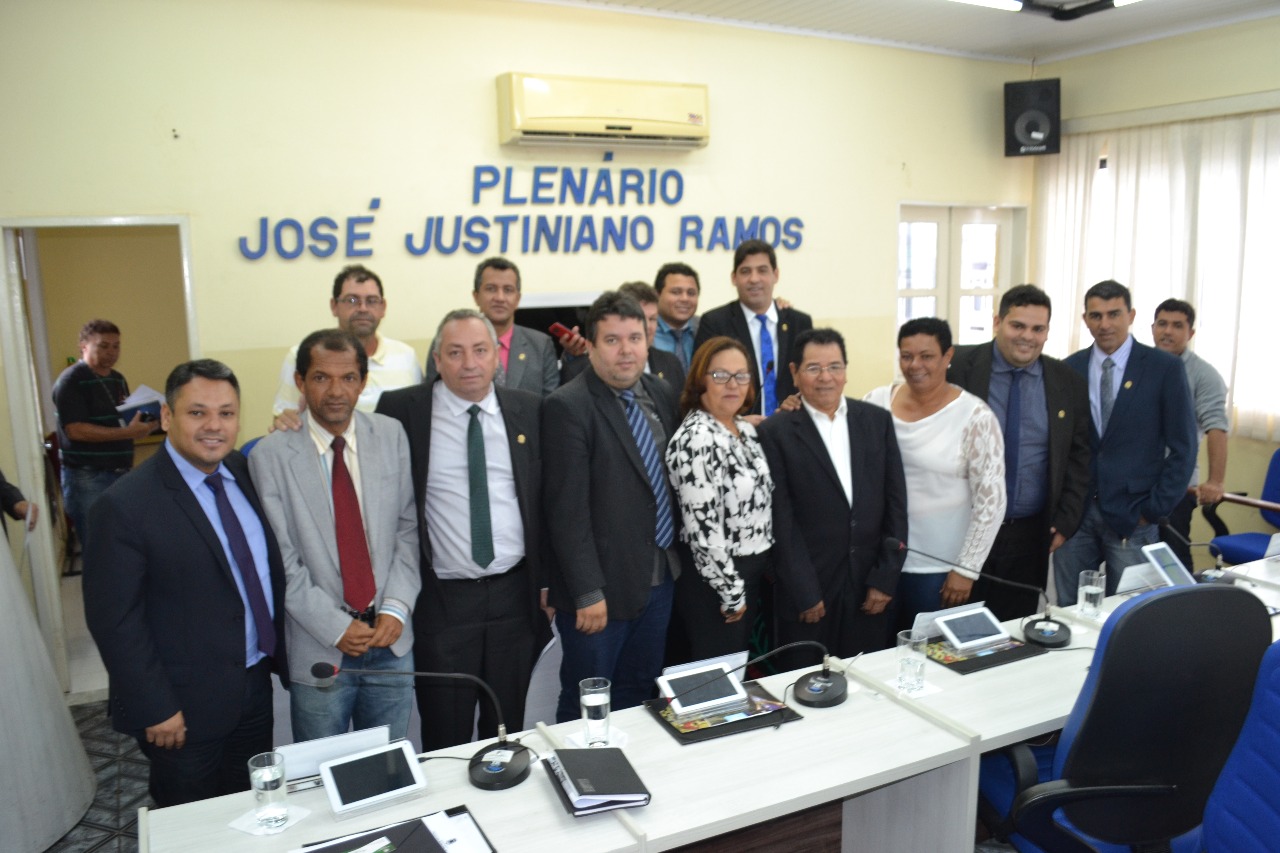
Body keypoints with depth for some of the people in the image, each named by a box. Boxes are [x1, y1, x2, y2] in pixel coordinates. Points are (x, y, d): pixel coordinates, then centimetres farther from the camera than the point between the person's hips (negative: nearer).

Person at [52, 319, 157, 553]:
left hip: (121, 473, 7)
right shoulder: (71, 381, -9)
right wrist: (128, 432, -25)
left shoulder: (117, 379, 14)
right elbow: (75, 430, -19)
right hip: (87, 478, -7)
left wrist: (143, 425, 1)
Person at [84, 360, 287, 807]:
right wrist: (155, 709, -15)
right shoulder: (125, 506, -20)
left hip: (256, 686, 6)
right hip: (187, 708, -5)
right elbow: (114, 620, -17)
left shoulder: (246, 472, -1)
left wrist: (279, 655, 5)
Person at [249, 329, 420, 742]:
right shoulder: (270, 456, -9)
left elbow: (408, 527, 2)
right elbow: (280, 561, -9)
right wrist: (336, 628, -12)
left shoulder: (391, 436, 0)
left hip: (391, 637, 3)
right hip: (319, 650, -2)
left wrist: (396, 608, -8)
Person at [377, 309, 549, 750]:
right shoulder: (401, 411, -6)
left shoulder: (530, 410, 2)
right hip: (442, 599, -2)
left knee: (507, 730, 18)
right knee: (445, 740, 11)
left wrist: (548, 579, 7)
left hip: (515, 594, 2)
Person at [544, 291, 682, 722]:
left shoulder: (662, 394, 6)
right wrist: (588, 592, -19)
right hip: (602, 587, -6)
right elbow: (568, 509, -18)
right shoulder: (567, 407, -16)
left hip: (661, 578, 7)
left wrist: (676, 559, 11)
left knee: (639, 694, 20)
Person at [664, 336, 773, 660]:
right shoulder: (696, 440, -23)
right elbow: (704, 528, -25)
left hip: (750, 571, 9)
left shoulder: (745, 429, 6)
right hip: (714, 579, -8)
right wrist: (732, 592, -18)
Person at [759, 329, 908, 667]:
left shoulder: (877, 420, 5)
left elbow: (896, 502, 4)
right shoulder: (775, 432, -6)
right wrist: (805, 593, -10)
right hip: (808, 591, -3)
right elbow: (782, 519, -8)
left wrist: (886, 578, -1)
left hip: (871, 587, 3)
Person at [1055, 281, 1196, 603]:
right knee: (1068, 610, 9)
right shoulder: (1070, 368, 4)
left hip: (1131, 516, -2)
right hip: (1074, 511, 2)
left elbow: (1183, 448, -2)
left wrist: (1154, 510, -6)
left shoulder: (1165, 368, -3)